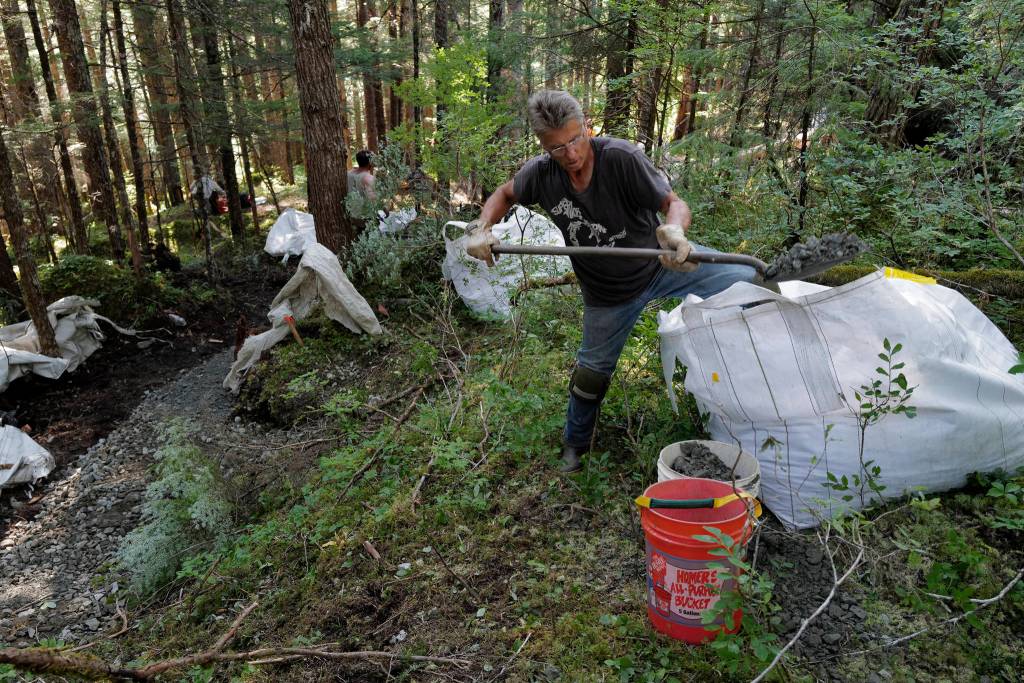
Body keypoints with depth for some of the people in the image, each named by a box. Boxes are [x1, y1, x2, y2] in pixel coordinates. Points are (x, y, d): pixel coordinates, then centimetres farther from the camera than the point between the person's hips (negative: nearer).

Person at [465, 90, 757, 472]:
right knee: (592, 371, 16)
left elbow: (674, 203, -25)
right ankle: (574, 445, 41)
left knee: (748, 283, -16)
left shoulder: (621, 157, -28)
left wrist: (674, 229, -49)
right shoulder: (541, 174, -16)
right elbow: (504, 195, 4)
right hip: (606, 293, 2)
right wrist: (481, 228, -15)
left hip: (663, 265, -1)